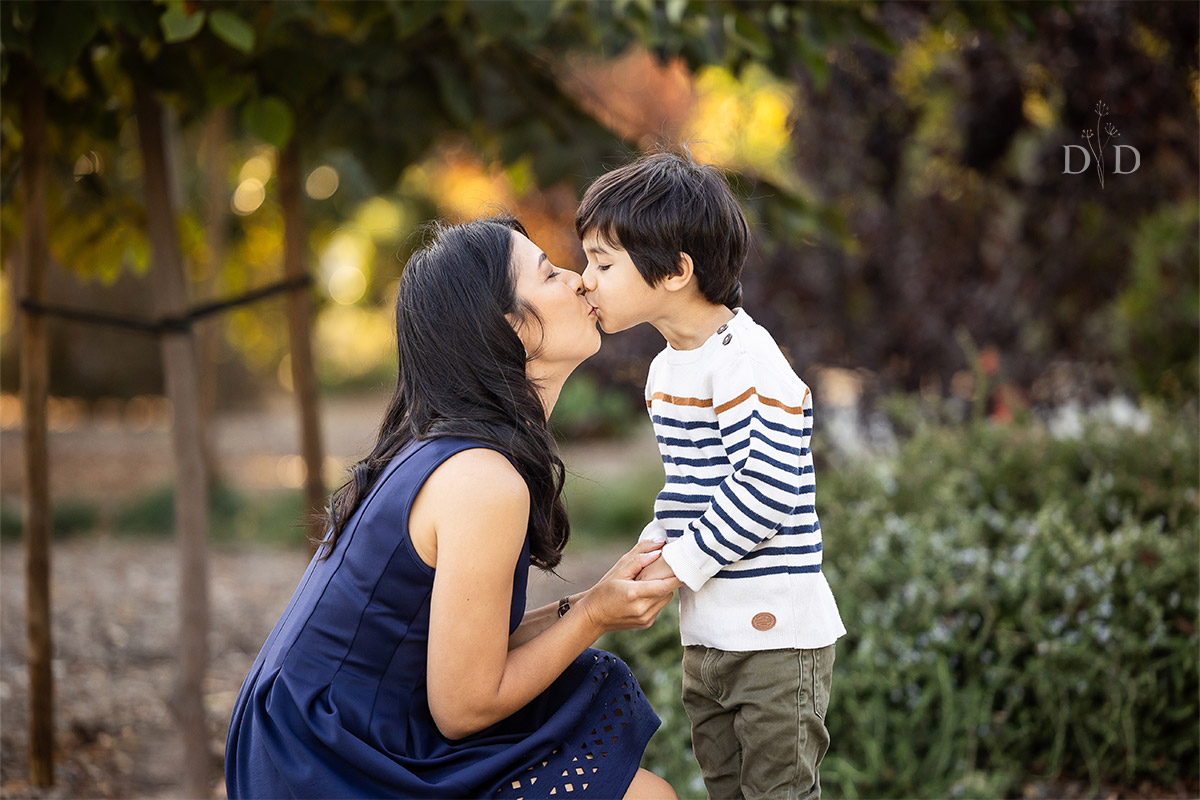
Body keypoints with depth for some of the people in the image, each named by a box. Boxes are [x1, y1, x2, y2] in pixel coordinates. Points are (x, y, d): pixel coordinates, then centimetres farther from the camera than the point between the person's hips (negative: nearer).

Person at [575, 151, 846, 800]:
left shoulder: (745, 360, -18)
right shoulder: (665, 369, 13)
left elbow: (767, 489, -24)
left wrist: (677, 565, -18)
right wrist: (646, 555, 6)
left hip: (776, 631, -9)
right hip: (705, 631, 9)